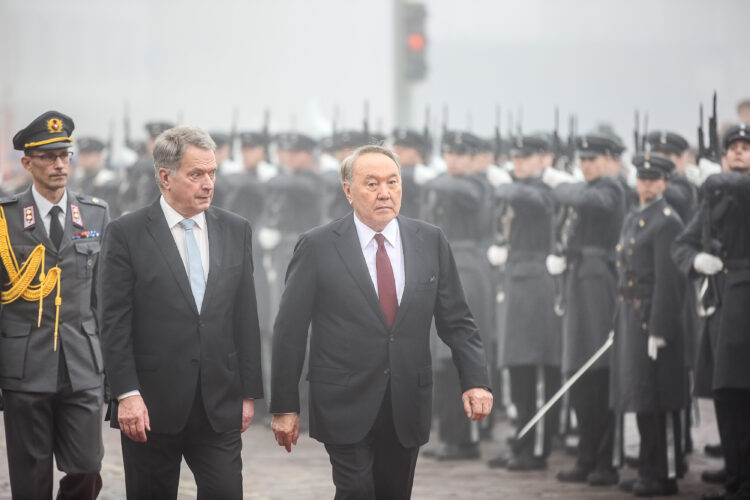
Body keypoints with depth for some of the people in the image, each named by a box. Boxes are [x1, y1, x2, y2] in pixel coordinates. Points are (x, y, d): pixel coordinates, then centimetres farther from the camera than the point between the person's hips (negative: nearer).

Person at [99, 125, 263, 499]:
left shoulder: (235, 230, 9)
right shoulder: (127, 234, -3)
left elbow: (246, 318, 10)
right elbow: (115, 324, -6)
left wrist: (249, 393, 7)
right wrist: (127, 394, -14)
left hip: (220, 408, 3)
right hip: (151, 408, -3)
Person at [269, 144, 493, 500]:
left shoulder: (431, 242, 5)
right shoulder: (317, 247, -5)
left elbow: (456, 320, 8)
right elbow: (289, 332, -2)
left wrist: (475, 380, -6)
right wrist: (284, 406, -3)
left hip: (408, 405, 3)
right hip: (345, 405, -3)